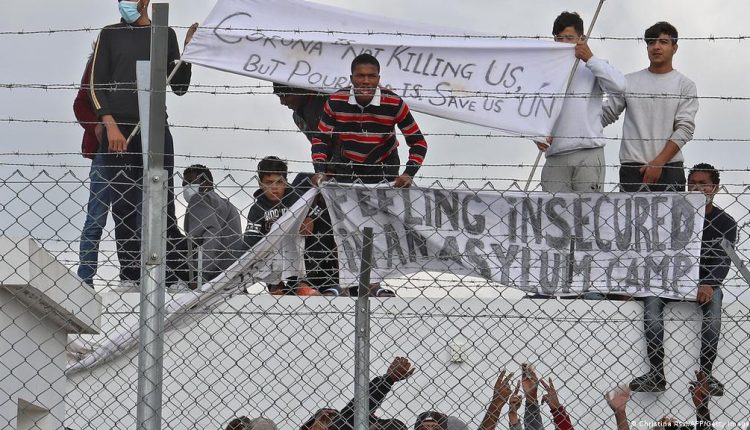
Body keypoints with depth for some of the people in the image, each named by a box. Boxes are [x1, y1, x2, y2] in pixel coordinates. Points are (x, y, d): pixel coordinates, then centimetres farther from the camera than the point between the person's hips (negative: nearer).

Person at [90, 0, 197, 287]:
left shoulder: (165, 35, 12)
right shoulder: (110, 35, 9)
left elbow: (179, 87, 13)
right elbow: (96, 84, 4)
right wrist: (110, 125, -9)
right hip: (118, 131, -1)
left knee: (163, 204, -4)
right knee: (123, 207, -3)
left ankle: (174, 272, -6)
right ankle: (129, 275, -2)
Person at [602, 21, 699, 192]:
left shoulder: (685, 85, 5)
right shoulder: (629, 82, 12)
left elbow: (685, 128, -3)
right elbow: (606, 114, 14)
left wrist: (658, 162, -13)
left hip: (669, 169, -1)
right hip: (632, 166, 1)